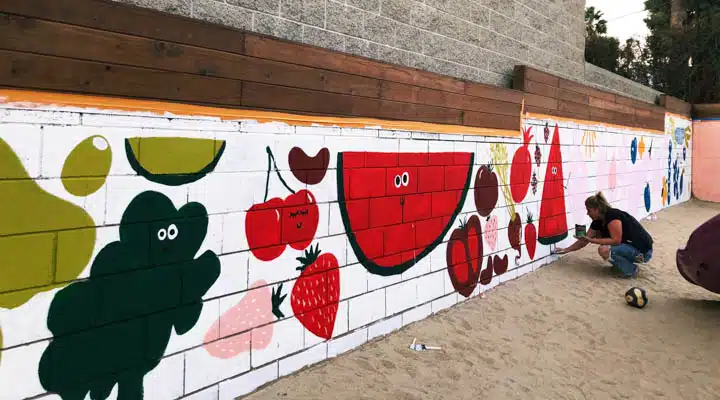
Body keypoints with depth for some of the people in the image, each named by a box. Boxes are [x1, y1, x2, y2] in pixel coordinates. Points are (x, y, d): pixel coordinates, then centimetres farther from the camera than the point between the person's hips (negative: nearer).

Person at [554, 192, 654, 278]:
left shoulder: (612, 216, -20)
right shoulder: (598, 221, 4)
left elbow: (616, 240, -27)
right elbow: (584, 241, 10)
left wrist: (592, 240, -26)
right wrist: (566, 250, 9)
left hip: (643, 251, -9)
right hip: (628, 246, 9)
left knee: (604, 250, -25)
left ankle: (631, 269, -8)